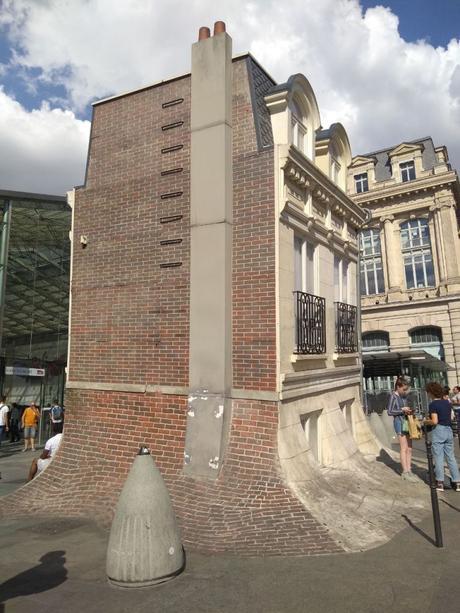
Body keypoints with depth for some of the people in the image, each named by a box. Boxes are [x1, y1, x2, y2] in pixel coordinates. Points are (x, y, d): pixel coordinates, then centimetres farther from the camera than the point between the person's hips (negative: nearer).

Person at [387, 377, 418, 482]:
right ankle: (405, 472, 0)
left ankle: (409, 470, 16)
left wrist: (409, 411, 1)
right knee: (404, 448, -6)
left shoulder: (404, 396, 11)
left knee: (409, 448, 8)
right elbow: (389, 411, -11)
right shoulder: (393, 396, -9)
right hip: (399, 422, -7)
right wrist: (402, 410, -16)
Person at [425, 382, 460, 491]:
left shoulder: (433, 404, -13)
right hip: (449, 430, 6)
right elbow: (449, 417, 13)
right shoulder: (447, 402, 7)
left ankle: (440, 483, 8)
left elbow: (435, 421, -19)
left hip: (438, 431, -6)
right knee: (451, 457, 12)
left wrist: (426, 421, 1)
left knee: (438, 457, 3)